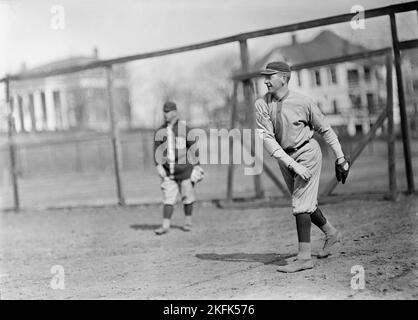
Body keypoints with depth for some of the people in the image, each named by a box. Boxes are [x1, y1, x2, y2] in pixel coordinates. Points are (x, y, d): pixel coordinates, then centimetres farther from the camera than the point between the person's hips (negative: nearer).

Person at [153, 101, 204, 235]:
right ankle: (165, 226, -4)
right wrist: (158, 166, -10)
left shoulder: (184, 129, -4)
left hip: (184, 169, -2)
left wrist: (197, 165, -5)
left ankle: (188, 222, 21)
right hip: (168, 171, 2)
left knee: (187, 197, 7)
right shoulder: (160, 131, 6)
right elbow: (157, 150, 2)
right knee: (168, 198, -3)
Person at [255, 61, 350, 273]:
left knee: (300, 204, -11)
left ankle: (304, 257, -8)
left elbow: (325, 129, -6)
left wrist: (340, 159, -3)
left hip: (307, 154, -5)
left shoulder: (303, 102, -17)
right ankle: (331, 234, 39)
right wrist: (292, 164, -26)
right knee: (305, 202, 17)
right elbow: (267, 138, -16)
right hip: (284, 158, 5)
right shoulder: (261, 105, -9)